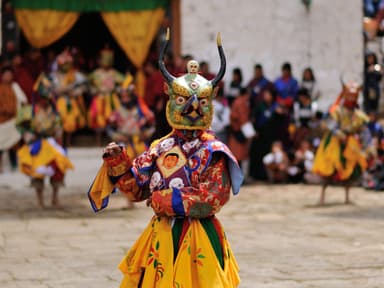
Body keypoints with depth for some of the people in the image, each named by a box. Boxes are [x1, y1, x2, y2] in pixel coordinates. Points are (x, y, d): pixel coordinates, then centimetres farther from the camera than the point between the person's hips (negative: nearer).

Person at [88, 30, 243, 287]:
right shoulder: (160, 149, 9)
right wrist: (118, 163, -4)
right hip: (161, 237, 5)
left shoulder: (212, 152, -6)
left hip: (197, 239, -5)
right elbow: (136, 188, 12)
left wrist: (166, 200, -14)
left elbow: (213, 197, -17)